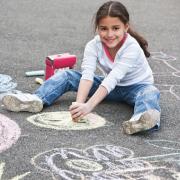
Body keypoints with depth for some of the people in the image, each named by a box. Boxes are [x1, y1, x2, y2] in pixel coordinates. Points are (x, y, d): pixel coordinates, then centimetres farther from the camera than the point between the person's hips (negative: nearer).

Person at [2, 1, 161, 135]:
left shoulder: (132, 48, -30)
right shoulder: (94, 45, -18)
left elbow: (112, 79, -41)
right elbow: (87, 75, -31)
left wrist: (88, 106, -52)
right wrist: (79, 103, -50)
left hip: (135, 86, -4)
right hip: (110, 87, 5)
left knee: (151, 92, -40)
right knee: (67, 75, -9)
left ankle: (140, 119, -72)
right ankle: (36, 100, -30)